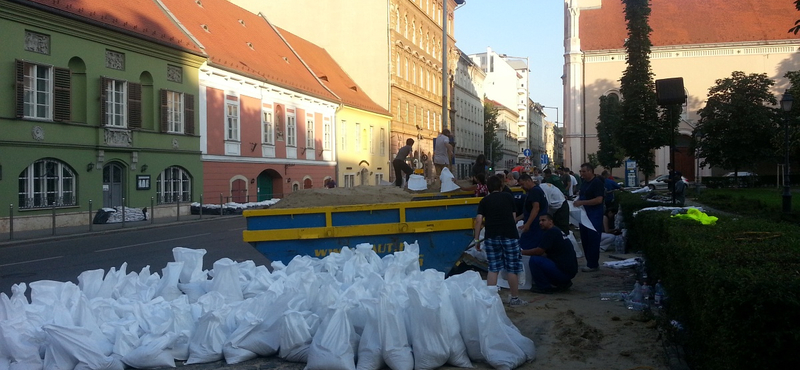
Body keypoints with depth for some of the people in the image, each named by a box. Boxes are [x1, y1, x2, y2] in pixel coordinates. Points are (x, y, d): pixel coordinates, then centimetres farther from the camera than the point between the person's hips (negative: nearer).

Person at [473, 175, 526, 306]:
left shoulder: (484, 201, 6)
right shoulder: (509, 197, 7)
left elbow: (479, 220, -2)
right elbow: (514, 216, 11)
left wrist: (477, 239, 2)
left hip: (491, 236, 2)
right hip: (509, 235, -1)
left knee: (493, 268, 9)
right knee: (512, 268, 5)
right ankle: (514, 298, 12)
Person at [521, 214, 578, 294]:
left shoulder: (551, 232, -12)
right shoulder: (556, 231, 18)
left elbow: (539, 251, -15)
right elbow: (546, 254, 22)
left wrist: (522, 252, -3)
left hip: (564, 271, -10)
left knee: (534, 260, -15)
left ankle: (544, 287, -3)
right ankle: (563, 283, 17)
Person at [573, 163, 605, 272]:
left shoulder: (597, 182, -12)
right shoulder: (584, 182, 13)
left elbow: (599, 200, -21)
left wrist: (582, 202, -23)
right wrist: (577, 200, 5)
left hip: (594, 216, -9)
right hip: (584, 215, 9)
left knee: (593, 240, -4)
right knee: (585, 239, 11)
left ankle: (593, 264, 2)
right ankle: (590, 262, 20)